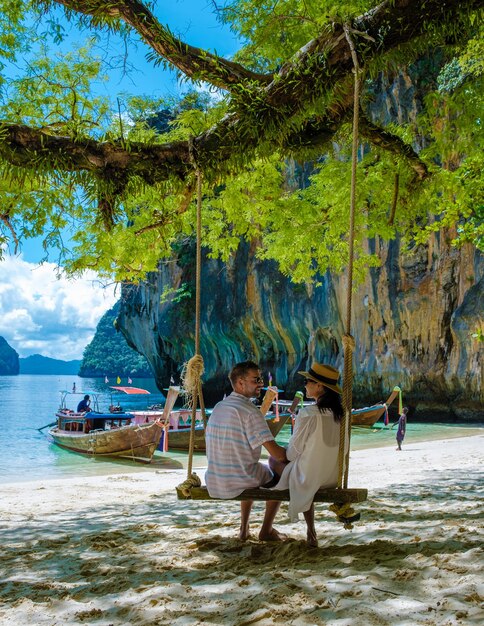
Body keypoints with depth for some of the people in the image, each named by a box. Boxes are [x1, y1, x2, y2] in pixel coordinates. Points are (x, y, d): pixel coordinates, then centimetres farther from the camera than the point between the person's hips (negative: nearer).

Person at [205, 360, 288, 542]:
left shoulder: (218, 407, 5)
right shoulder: (250, 411, -18)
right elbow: (276, 453, -21)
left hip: (213, 483, 7)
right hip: (238, 481, -7)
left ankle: (244, 530, 37)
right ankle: (266, 531, 27)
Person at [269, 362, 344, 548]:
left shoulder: (308, 414, -22)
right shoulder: (340, 412, -4)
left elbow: (292, 453, -14)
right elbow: (325, 448, 8)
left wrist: (285, 452, 8)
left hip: (309, 479, -5)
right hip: (333, 477, 6)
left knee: (274, 460, 20)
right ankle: (310, 532, 31)